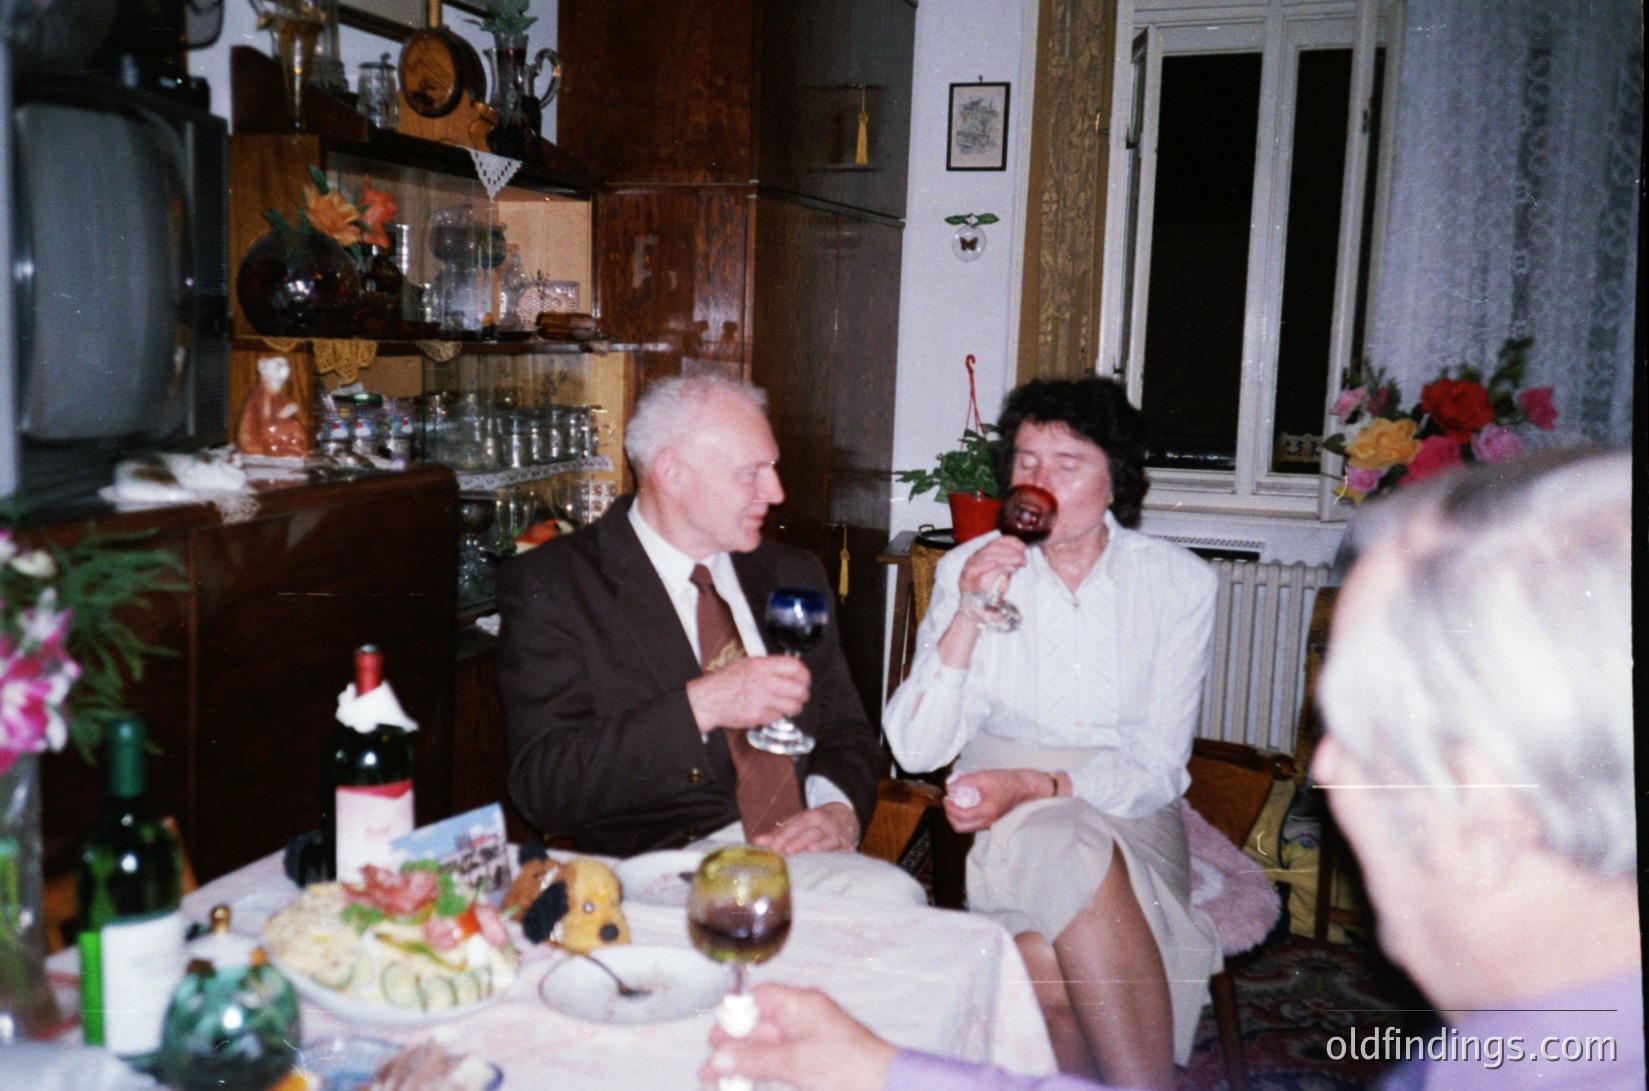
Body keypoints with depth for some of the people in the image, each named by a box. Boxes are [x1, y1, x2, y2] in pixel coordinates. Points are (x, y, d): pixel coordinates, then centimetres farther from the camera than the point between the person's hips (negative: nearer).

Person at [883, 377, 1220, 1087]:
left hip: (1128, 820, 0)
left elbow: (1158, 769, -3)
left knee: (1047, 953, -32)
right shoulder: (969, 570, 2)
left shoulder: (1178, 582, 1)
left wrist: (1040, 786, -20)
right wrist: (968, 617, -18)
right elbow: (916, 750, -6)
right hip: (1007, 830, 1)